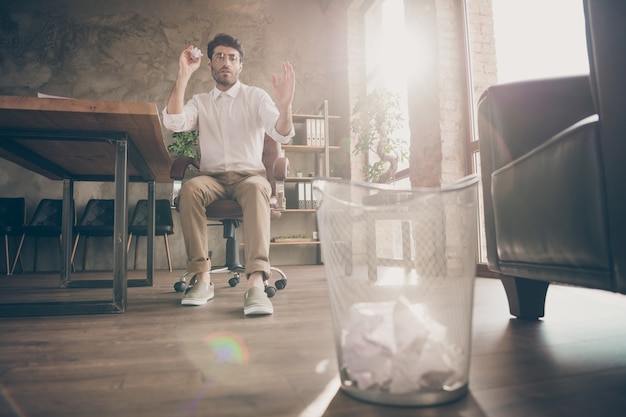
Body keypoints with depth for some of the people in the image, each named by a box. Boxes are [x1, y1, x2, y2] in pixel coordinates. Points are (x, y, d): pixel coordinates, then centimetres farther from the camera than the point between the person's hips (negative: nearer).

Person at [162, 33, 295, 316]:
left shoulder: (255, 96, 9)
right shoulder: (200, 102, 16)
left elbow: (281, 135, -8)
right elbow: (173, 123, -5)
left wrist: (285, 106, -30)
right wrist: (184, 76, -8)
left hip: (249, 175, -1)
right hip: (212, 177, 2)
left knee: (257, 188, -37)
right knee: (189, 188, -32)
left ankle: (256, 282, -48)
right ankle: (202, 278, -29)